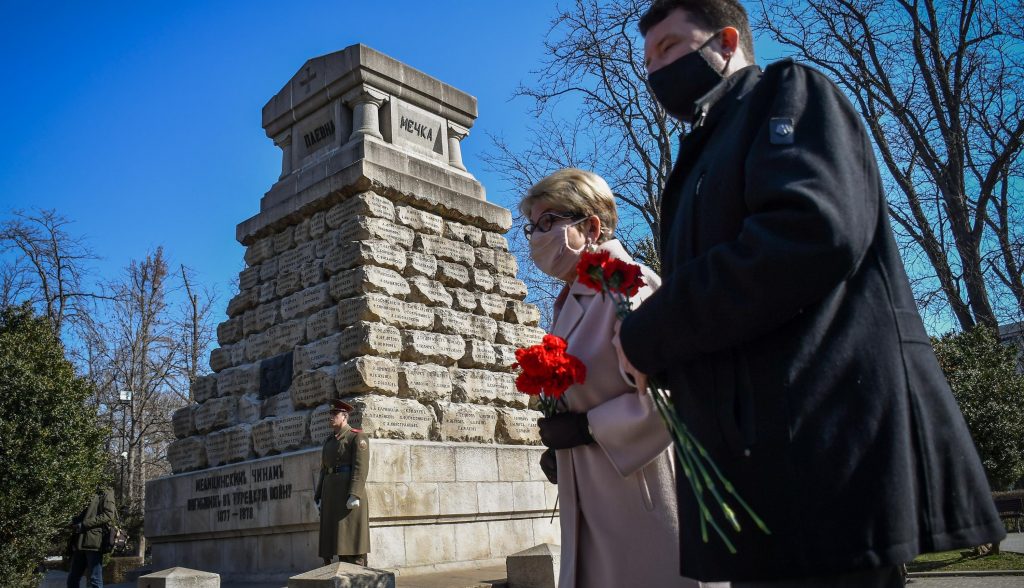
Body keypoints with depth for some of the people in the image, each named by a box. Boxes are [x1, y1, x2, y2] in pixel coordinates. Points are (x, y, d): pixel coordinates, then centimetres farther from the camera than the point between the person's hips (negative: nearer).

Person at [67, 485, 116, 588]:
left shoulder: (107, 495, 7)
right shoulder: (91, 498, 27)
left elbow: (108, 515, -9)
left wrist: (84, 524, -14)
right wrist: (74, 524, 8)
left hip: (94, 542, -8)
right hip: (80, 544, 8)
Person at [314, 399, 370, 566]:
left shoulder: (357, 437, -2)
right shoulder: (329, 441, 21)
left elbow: (361, 467, -12)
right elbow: (324, 470, 20)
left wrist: (354, 495, -22)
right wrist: (319, 498, 11)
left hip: (349, 493, -8)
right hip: (331, 494, 8)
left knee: (352, 538, -8)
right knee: (334, 538, 6)